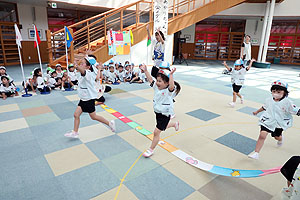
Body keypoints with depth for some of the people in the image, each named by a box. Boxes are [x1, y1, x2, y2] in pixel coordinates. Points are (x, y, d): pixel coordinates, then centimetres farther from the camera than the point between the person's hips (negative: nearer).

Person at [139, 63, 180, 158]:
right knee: (163, 127, 30)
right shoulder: (156, 87, -2)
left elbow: (172, 87, -46)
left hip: (165, 114, -8)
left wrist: (171, 75, -49)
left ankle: (151, 150, 12)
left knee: (156, 132, -5)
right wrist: (145, 71, 0)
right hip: (157, 112, 8)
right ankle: (175, 124, 59)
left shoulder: (168, 90, -23)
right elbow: (150, 80, 6)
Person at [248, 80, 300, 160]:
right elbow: (264, 107, 13)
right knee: (262, 135, -15)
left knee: (277, 137, 23)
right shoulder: (269, 100, -6)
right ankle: (256, 153, -8)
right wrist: (257, 111, 26)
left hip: (279, 123, 0)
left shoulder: (287, 102, -18)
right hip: (268, 121, 0)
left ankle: (280, 139, 65)